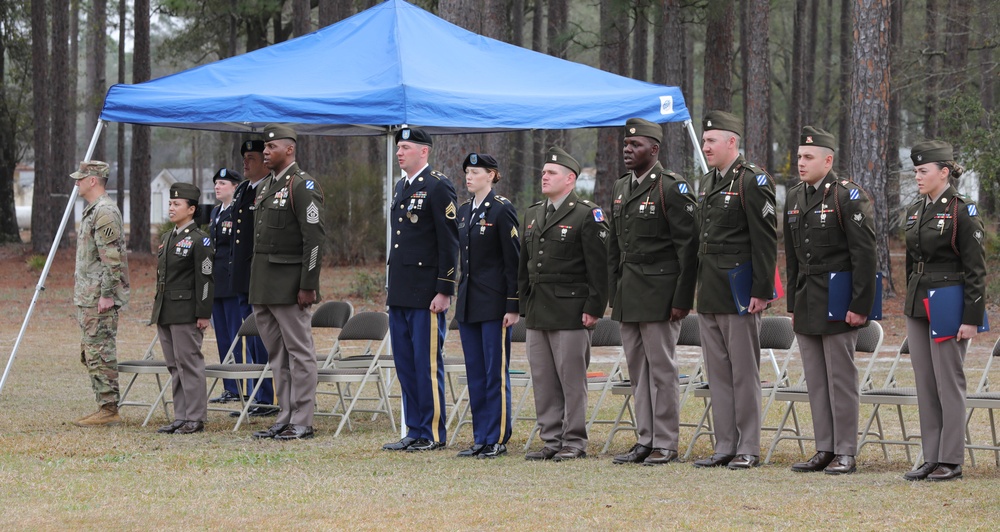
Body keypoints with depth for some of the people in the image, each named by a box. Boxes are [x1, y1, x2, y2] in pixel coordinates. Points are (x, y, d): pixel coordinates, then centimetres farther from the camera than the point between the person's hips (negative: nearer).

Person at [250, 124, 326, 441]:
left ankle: (302, 423, -2)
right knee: (277, 353, 11)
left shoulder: (303, 186, -11)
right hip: (264, 290, 9)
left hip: (289, 284, -9)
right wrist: (255, 288, 18)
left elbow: (314, 239, -16)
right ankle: (286, 418, 16)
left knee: (299, 352, -4)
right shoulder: (266, 187, 17)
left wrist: (308, 286, -20)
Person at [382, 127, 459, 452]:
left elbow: (449, 243, -12)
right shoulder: (401, 188, 17)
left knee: (427, 364, -4)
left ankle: (433, 434, 2)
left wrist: (444, 291, -16)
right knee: (405, 364, 10)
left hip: (426, 294, -9)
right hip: (400, 293, 9)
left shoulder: (438, 187, -9)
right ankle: (415, 432, 16)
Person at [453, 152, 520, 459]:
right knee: (475, 373, 9)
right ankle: (481, 439, 13)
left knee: (496, 373, -4)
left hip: (494, 303, -8)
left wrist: (513, 306, -14)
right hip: (468, 303, 8)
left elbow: (513, 260, -10)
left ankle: (498, 440, 1)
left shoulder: (502, 210, -8)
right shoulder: (465, 211, 14)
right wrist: (460, 298, 14)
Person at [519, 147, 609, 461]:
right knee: (543, 380, 7)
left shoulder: (587, 215, -6)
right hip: (538, 314, 7)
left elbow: (599, 266, -10)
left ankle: (574, 442, 1)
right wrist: (525, 304, 16)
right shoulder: (533, 215, 17)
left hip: (571, 314, -7)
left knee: (572, 377, -4)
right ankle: (551, 440, 13)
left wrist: (594, 308, -15)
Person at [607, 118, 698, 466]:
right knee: (637, 368, 10)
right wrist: (614, 294, 15)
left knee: (661, 367, -4)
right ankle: (645, 440, 15)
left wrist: (682, 299, -16)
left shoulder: (673, 188, -9)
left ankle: (665, 444, 2)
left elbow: (688, 246, -12)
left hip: (660, 292, -8)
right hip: (629, 293, 8)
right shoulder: (620, 189, 15)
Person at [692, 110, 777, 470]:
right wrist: (700, 287, 17)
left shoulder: (752, 181, -9)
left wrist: (761, 291, -16)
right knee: (718, 372, 9)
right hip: (710, 293, 8)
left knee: (744, 372, -3)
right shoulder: (706, 183, 16)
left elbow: (765, 240, -13)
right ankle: (725, 447, 14)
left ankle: (748, 449, 1)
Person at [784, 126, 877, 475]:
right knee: (815, 381, 8)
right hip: (807, 304, 7)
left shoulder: (848, 197, -9)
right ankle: (824, 450, 14)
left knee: (841, 379, -3)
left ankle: (845, 454, 1)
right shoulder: (794, 198, 12)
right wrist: (793, 304, 16)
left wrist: (859, 306, -16)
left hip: (837, 303, -7)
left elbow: (865, 255, -12)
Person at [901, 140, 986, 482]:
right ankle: (932, 458, 13)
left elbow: (976, 270, -10)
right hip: (918, 305, 7)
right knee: (925, 385, 8)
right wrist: (909, 312, 18)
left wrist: (972, 319, -14)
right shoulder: (915, 210, 12)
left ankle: (951, 460, 2)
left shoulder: (963, 211, -10)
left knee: (948, 383, -3)